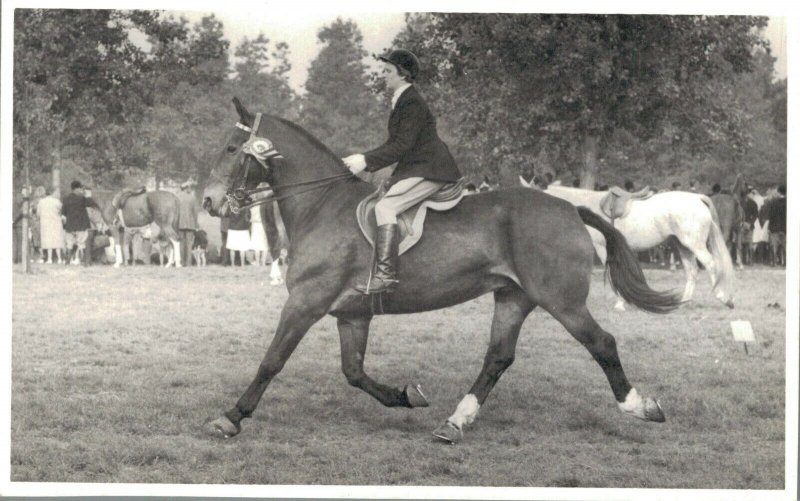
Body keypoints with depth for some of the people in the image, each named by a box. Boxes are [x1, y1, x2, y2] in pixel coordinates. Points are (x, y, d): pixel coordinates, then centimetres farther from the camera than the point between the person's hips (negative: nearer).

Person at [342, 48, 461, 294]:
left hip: (429, 171, -11)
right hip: (416, 169, 11)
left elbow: (402, 146, -20)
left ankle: (385, 274, -30)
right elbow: (395, 144, 20)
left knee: (384, 207, -23)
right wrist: (363, 159, 9)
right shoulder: (402, 100, 18)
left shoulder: (412, 103, -14)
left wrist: (366, 161, -19)